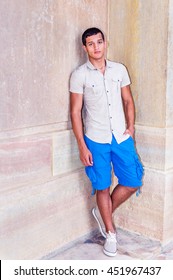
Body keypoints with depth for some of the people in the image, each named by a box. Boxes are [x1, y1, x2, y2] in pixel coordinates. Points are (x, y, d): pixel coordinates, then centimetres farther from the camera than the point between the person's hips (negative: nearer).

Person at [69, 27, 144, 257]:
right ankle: (110, 233, 26)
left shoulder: (120, 69, 5)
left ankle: (103, 213, 28)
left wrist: (131, 126, -3)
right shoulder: (79, 75, -5)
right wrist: (82, 146, -9)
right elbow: (75, 111, -6)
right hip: (95, 140, -3)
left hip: (122, 137, 3)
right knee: (103, 187, 7)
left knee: (133, 182, 4)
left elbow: (128, 100, 13)